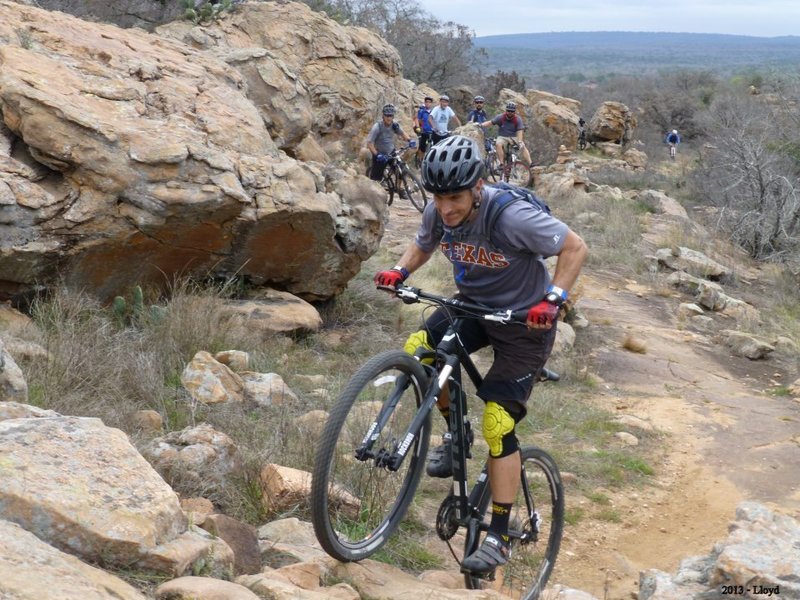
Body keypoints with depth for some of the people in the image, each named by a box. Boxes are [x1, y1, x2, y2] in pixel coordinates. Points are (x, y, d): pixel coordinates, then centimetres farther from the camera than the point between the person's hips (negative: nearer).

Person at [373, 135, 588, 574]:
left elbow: (575, 248, -20)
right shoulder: (437, 213, -13)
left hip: (524, 322, -6)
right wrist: (399, 271, -11)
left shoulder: (512, 217, -30)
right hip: (474, 306, 6)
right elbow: (422, 246, 9)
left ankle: (499, 537, 3)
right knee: (416, 350, -19)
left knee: (497, 426, -12)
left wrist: (553, 299, -33)